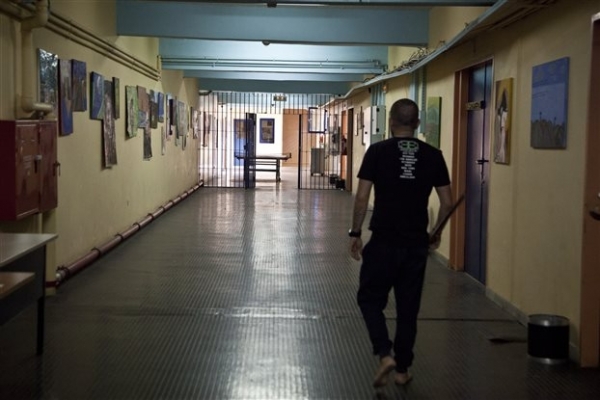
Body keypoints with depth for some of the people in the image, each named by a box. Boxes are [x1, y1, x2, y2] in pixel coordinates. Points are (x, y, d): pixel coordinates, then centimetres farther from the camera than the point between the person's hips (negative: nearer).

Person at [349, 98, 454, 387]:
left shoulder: (378, 151, -6)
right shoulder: (433, 155, 3)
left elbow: (362, 197, -9)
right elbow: (447, 202, 4)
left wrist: (355, 233, 2)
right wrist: (436, 234, 19)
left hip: (384, 240, -3)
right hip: (417, 243, 3)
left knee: (370, 298, 13)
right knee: (408, 307, 14)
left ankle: (385, 354, -5)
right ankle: (403, 369, 21)